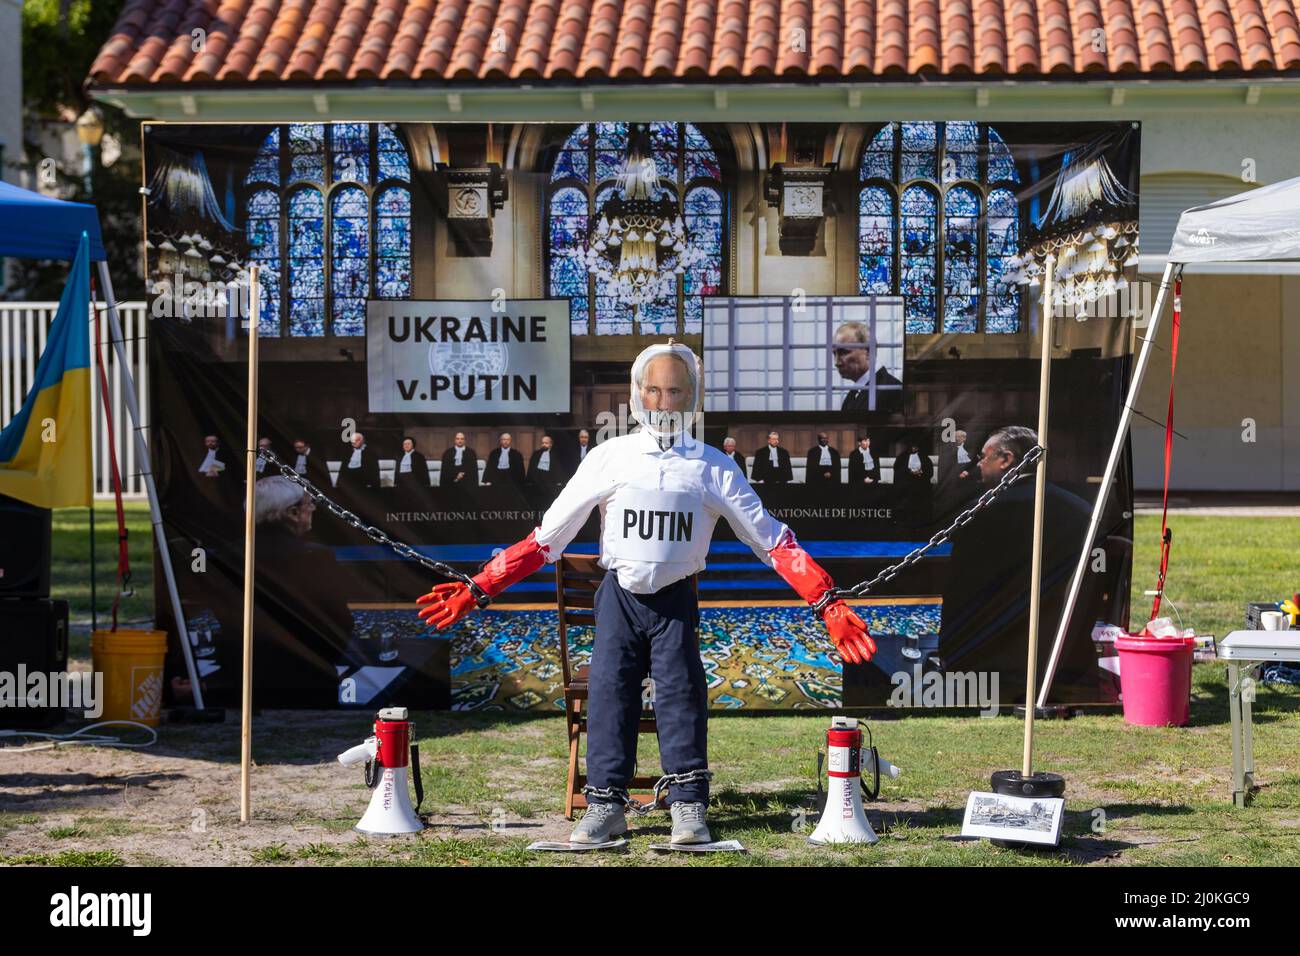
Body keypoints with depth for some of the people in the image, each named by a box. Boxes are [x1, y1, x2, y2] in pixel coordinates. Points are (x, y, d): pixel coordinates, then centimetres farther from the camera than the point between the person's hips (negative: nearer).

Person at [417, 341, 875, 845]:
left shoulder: (713, 467, 0)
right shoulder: (610, 457, 0)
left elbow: (772, 539, -1)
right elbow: (547, 536, 1)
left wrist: (828, 604, -10)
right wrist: (478, 590, -4)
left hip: (676, 600, 0)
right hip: (619, 595, 0)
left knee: (681, 696, -4)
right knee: (610, 693, -4)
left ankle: (688, 807, 2)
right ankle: (605, 804, 2)